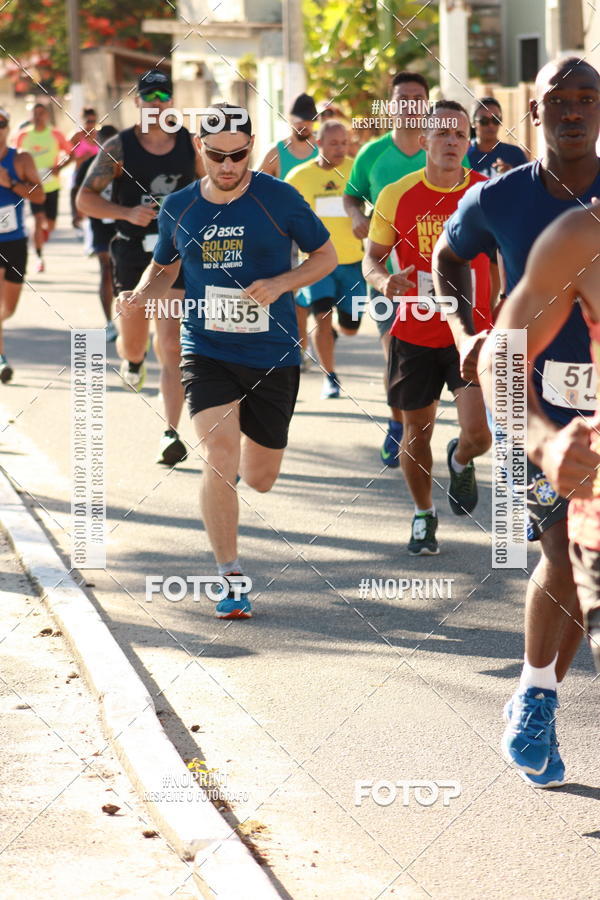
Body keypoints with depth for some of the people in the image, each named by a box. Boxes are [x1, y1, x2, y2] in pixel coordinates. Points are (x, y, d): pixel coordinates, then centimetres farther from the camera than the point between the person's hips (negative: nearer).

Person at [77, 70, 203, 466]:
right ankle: (133, 361, 52)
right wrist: (127, 213, -18)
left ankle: (172, 434, -13)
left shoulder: (190, 144, 2)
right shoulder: (119, 147, -3)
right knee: (133, 342, 13)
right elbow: (85, 199, -5)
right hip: (133, 251, 1)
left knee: (172, 347, -12)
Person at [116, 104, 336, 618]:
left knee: (259, 479, 9)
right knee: (219, 457, -19)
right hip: (206, 352, 0)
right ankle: (230, 578, -8)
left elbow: (326, 256, 3)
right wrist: (138, 296, -4)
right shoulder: (179, 208, 2)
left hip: (273, 357, 0)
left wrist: (280, 284, -14)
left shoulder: (279, 199, -6)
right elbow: (164, 267, 18)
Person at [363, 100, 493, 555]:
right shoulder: (397, 196, -5)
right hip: (414, 334, 1)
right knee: (417, 434, 9)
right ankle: (424, 514, 34)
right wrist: (383, 281, -20)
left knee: (478, 435, -13)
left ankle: (460, 462, 25)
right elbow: (373, 257, 3)